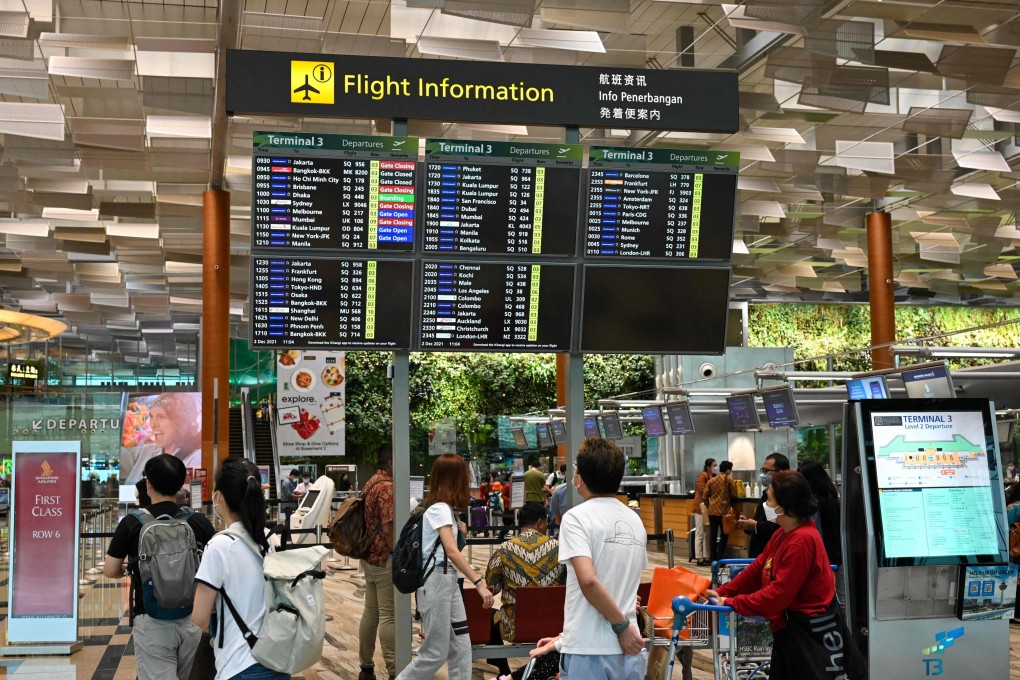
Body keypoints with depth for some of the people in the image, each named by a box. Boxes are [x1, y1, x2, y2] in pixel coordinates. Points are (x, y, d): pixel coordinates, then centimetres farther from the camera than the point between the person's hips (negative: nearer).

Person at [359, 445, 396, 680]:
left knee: (371, 613, 13)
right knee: (389, 616, -7)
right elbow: (388, 528, -23)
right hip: (386, 558, -10)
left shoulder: (371, 483, 13)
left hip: (370, 556, 10)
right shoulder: (387, 487, -17)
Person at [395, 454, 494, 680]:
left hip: (448, 580, 10)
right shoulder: (439, 508, -15)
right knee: (435, 653, -4)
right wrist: (479, 583, -34)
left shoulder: (444, 507, 14)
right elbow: (452, 552, -28)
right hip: (435, 581, -10)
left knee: (460, 648, 6)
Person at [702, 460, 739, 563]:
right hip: (724, 511, -4)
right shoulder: (729, 479, -4)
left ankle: (713, 559, 11)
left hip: (712, 511, 4)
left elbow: (705, 497, 6)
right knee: (723, 535, 5)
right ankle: (720, 559, 1)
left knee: (713, 535, 8)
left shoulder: (711, 480, 7)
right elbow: (734, 495, -4)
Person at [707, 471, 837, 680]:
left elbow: (779, 593, -27)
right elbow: (758, 569, 12)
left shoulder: (802, 540, -25)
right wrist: (723, 592, 2)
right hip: (787, 629, 10)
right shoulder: (783, 534, 10)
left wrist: (734, 603, -21)